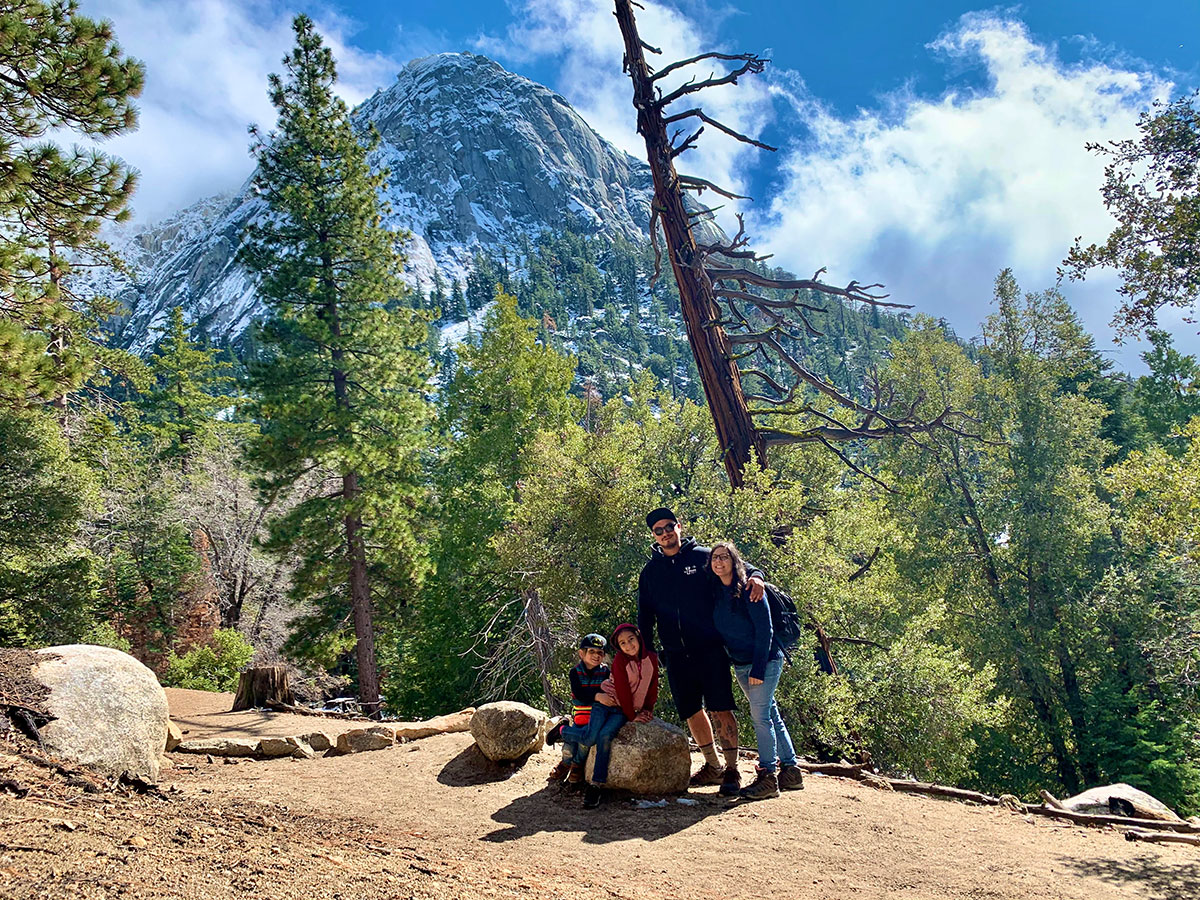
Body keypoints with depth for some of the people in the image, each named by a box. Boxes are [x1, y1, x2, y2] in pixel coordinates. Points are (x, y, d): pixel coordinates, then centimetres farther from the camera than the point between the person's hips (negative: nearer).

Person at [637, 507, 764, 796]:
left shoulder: (703, 557, 2)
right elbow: (645, 616, 15)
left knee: (720, 709, -7)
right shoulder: (650, 571, 12)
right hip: (675, 655, 4)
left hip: (711, 649, -4)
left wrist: (755, 576, -18)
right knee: (691, 712, 10)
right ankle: (713, 765, 27)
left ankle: (732, 770, 5)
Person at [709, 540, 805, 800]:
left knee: (761, 715, -8)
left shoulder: (748, 589, -14)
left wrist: (759, 669, -18)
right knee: (770, 714, 12)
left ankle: (768, 777, -1)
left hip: (765, 659, -7)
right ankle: (791, 772, 21)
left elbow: (764, 630, -15)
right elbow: (718, 630, 14)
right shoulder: (716, 592, 6)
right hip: (740, 664, 7)